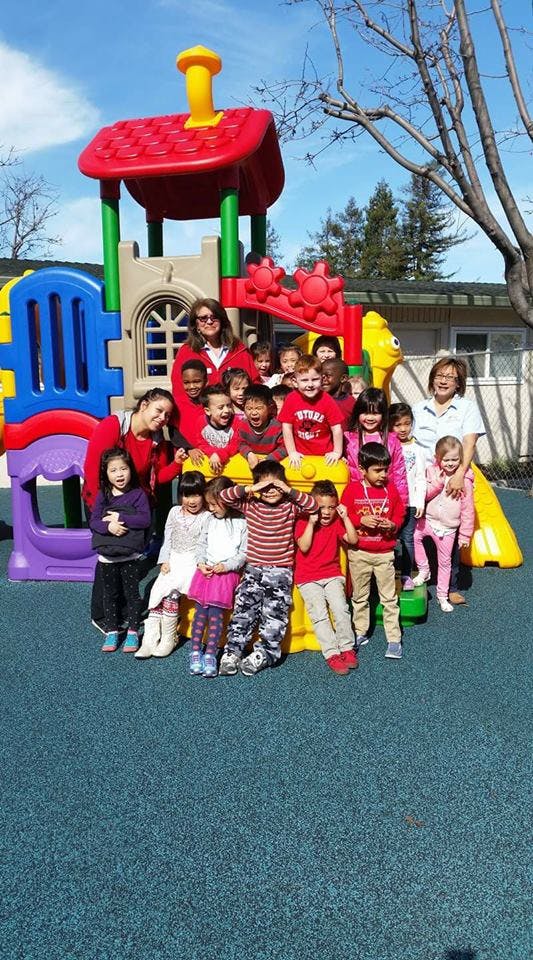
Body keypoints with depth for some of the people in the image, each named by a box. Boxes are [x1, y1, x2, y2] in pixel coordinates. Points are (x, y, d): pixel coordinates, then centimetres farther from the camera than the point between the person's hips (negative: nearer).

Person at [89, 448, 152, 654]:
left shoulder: (138, 494, -5)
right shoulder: (102, 495, 2)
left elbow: (145, 519, -14)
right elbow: (94, 521, -3)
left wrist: (121, 517, -17)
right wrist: (108, 526, -22)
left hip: (130, 554, -3)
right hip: (106, 554, 3)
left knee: (131, 592, 7)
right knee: (110, 594, 13)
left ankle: (133, 631, 19)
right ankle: (111, 631, 25)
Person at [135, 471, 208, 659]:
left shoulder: (206, 518, -4)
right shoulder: (174, 512, 12)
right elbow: (167, 539, 13)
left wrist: (200, 565, -18)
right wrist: (164, 561, 3)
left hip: (192, 563, -5)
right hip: (173, 561, 5)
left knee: (169, 593, -23)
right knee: (156, 592, -14)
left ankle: (168, 639, -9)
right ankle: (150, 640, -13)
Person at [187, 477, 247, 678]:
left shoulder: (242, 523, -4)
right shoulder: (211, 519, 10)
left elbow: (244, 553, -4)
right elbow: (201, 544, 14)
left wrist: (226, 565, -14)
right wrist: (201, 562, -2)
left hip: (227, 573, -4)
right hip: (205, 571, 4)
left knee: (215, 613, -8)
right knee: (200, 611, 1)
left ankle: (210, 656, -4)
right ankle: (195, 653, 6)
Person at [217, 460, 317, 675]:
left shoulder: (290, 506, -1)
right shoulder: (250, 505, 1)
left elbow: (313, 505, -14)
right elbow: (223, 496, -6)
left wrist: (290, 491, -19)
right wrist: (249, 489, -16)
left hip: (280, 572, -1)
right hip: (253, 570, 1)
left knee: (274, 616, -2)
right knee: (243, 612, -2)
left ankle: (263, 654, 10)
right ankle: (232, 653, 6)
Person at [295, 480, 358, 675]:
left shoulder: (336, 522, 7)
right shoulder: (303, 522, -3)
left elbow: (353, 540, -5)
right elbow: (304, 547, -17)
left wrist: (345, 518, -10)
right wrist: (311, 522, -20)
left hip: (332, 575, 3)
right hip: (307, 578, -2)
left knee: (340, 608, -18)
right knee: (319, 614, -17)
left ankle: (347, 648, -6)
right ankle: (332, 654, -16)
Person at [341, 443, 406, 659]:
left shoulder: (391, 489, -1)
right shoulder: (352, 489, -7)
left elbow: (400, 513, 6)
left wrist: (393, 525, -14)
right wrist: (361, 520, -20)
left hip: (384, 553, 1)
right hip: (359, 553, 0)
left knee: (389, 598, 4)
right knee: (360, 596, 15)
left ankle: (394, 639, 11)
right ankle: (360, 633, 29)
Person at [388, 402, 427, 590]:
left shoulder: (417, 449, 3)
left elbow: (421, 479, 2)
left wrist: (420, 502, -4)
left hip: (410, 502, 0)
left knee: (407, 538, 5)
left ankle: (407, 575, 15)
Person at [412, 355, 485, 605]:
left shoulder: (468, 407, 3)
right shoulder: (419, 408, 11)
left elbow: (469, 444, -9)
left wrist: (459, 475, -23)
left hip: (453, 481, -2)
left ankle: (451, 587, 13)